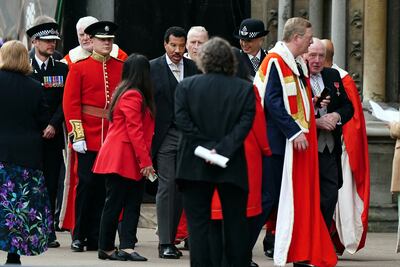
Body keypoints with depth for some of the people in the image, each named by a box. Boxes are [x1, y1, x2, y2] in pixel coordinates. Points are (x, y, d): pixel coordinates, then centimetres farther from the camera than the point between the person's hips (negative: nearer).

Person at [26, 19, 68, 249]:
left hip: (53, 136, 2)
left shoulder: (62, 69, 11)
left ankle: (47, 232, 3)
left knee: (51, 185, 0)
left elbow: (65, 101, 4)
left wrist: (54, 125, -9)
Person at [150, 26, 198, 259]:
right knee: (167, 186, -7)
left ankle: (171, 238, 13)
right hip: (165, 136, -3)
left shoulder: (194, 68, 8)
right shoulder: (153, 68, 0)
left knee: (180, 189, 4)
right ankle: (165, 243, -7)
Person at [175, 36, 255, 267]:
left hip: (195, 166, 0)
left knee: (198, 224, 3)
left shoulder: (186, 86, 0)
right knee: (235, 223, 9)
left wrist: (207, 147, -9)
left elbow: (182, 120, -9)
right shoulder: (245, 89, -1)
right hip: (232, 166, 1)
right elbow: (245, 124, -10)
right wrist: (222, 149, -14)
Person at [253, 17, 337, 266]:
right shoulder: (275, 62, -13)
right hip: (278, 141, -9)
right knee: (270, 197, -6)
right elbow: (272, 102, -20)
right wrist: (295, 131, -22)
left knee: (298, 197, 8)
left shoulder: (298, 64, 15)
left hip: (299, 140, 9)